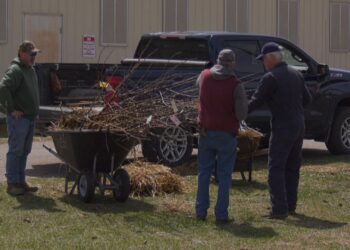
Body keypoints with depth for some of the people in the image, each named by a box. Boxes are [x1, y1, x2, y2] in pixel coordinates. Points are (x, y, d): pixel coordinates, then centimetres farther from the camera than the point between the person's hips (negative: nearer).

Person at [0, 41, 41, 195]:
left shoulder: (30, 70, 16)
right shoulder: (15, 70, -14)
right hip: (18, 118, -9)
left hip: (30, 117, 9)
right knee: (15, 151, -5)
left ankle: (21, 181, 20)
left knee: (24, 151, 13)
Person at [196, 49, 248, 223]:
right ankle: (221, 214, 2)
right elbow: (241, 114, -13)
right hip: (226, 134, -4)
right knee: (224, 176, 3)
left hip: (206, 132, 4)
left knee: (204, 173, 12)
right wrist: (244, 103, 6)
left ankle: (201, 211, 14)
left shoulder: (204, 76, -1)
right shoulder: (235, 85, -14)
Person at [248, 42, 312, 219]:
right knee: (292, 168, 15)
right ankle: (290, 206, 21)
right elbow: (307, 99, 16)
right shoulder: (296, 74, 10)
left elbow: (256, 101, -11)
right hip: (299, 126, 8)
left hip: (282, 127, -8)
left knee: (276, 168, -5)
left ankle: (279, 209, -10)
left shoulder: (271, 78, -13)